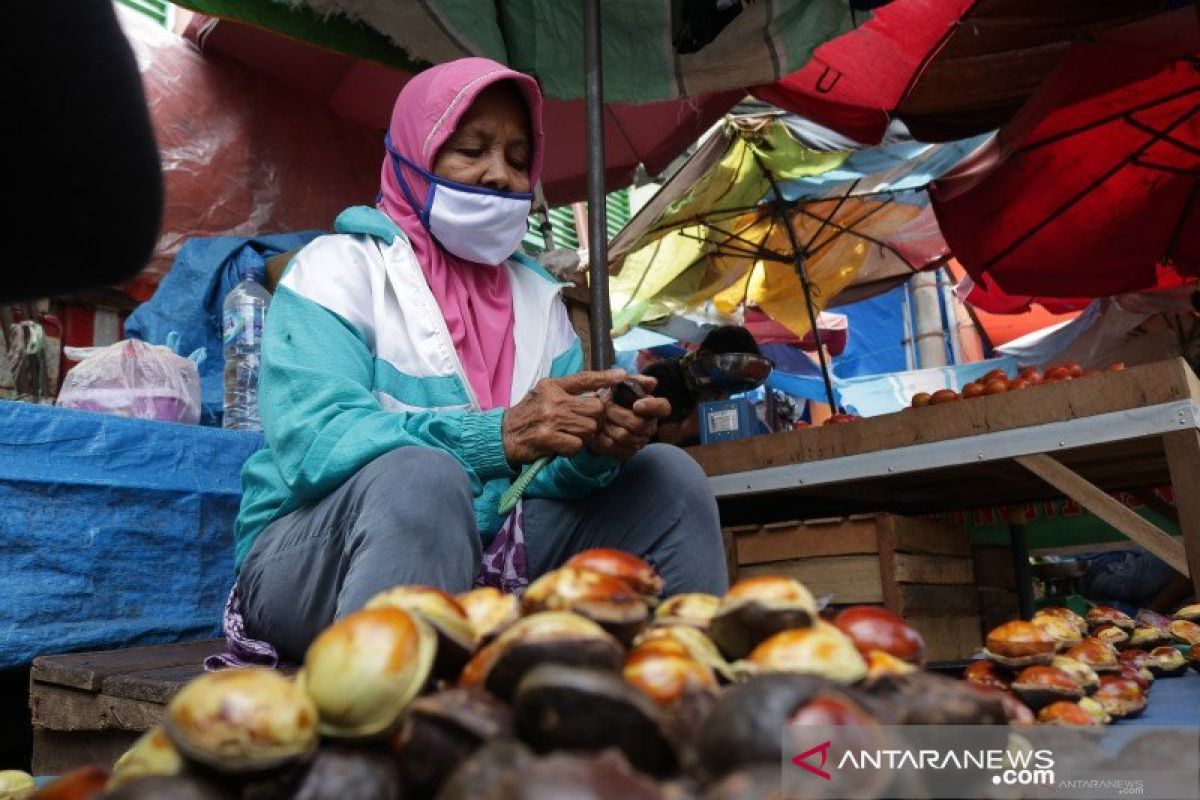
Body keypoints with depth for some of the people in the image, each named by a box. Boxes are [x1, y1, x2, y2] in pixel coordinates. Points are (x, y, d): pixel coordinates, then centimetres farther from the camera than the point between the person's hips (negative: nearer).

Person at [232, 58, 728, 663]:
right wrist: (497, 437, -34)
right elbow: (313, 441, -22)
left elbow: (546, 470, 1)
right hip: (309, 560, -4)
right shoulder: (341, 266, -6)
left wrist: (596, 449, -23)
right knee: (420, 475, -36)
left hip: (488, 557, 5)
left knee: (667, 478, -6)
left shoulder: (537, 295, 10)